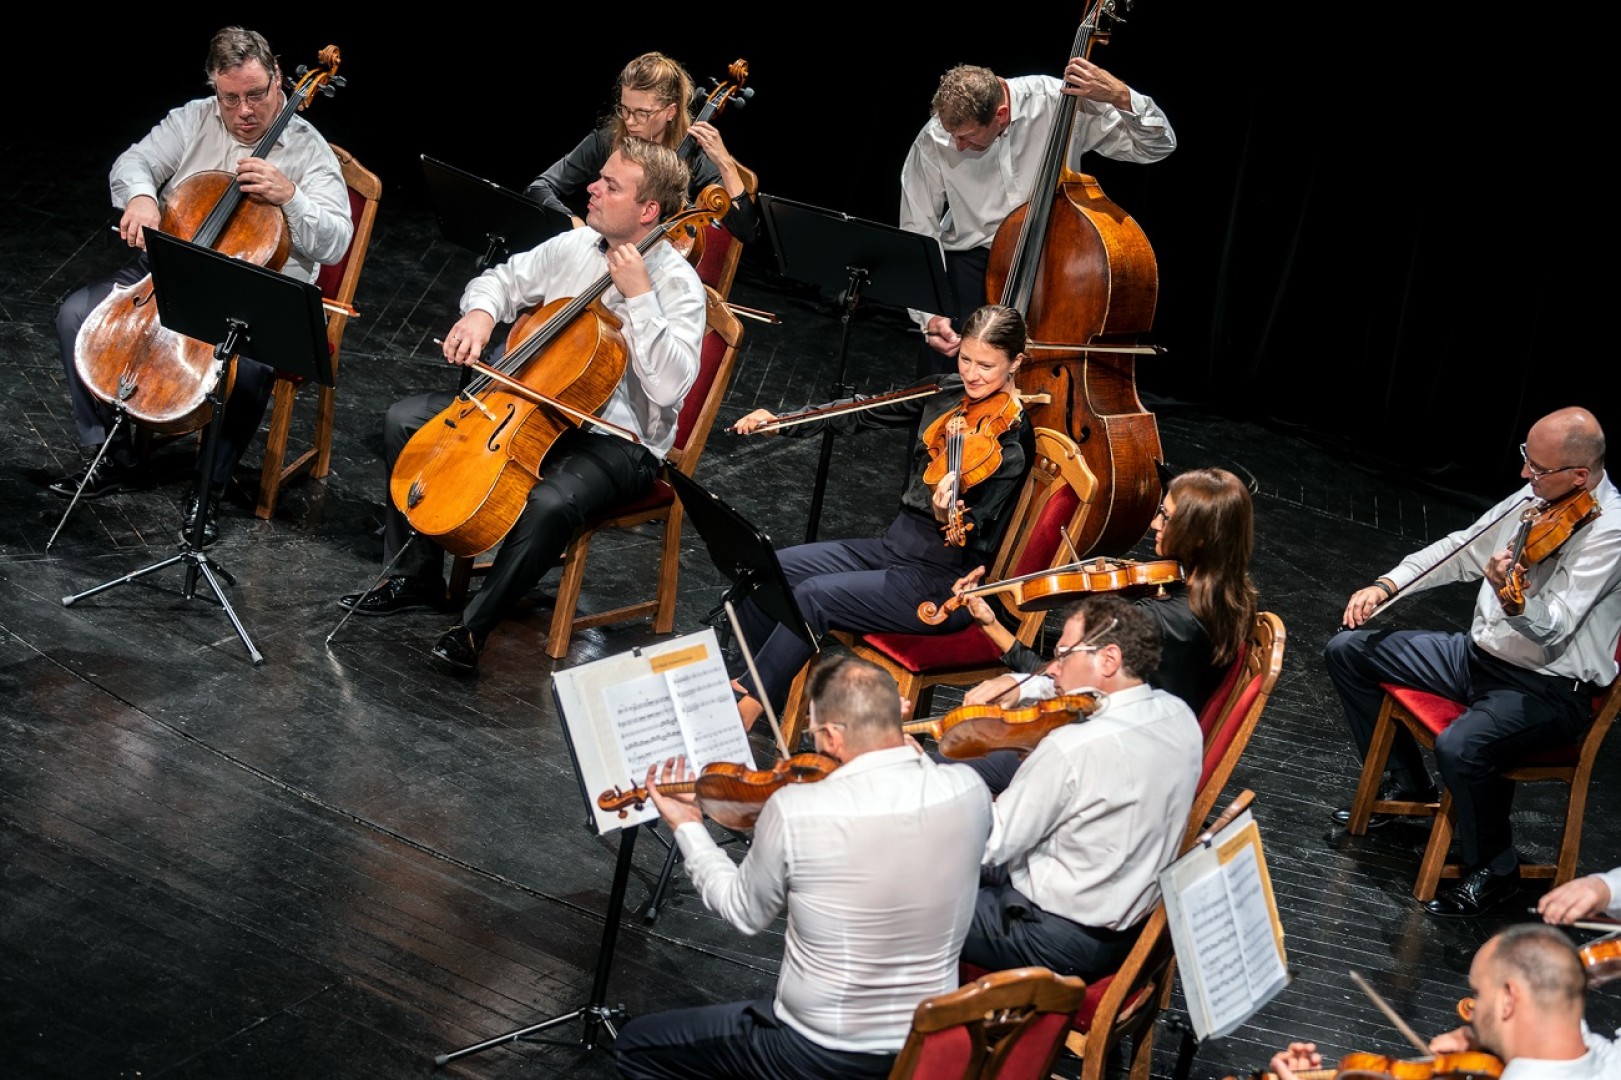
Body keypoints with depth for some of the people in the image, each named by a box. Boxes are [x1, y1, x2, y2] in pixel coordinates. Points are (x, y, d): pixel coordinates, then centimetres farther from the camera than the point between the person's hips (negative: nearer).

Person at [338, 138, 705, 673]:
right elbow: (503, 280, 17)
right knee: (405, 419, 0)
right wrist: (480, 312, -6)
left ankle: (474, 625, -19)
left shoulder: (677, 285, -17)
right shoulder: (575, 246, 2)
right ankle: (416, 576, 10)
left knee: (551, 502, -39)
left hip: (619, 442, -7)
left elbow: (669, 387, -30)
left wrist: (639, 297, -30)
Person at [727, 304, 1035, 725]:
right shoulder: (951, 395, 4)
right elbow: (864, 414, 11)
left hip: (944, 585, -8)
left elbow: (976, 543, -21)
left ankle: (743, 713, -15)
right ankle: (765, 688, 12)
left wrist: (947, 518, -43)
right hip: (896, 546, 8)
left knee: (813, 595, -24)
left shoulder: (1010, 443, -17)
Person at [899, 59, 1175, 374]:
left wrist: (1121, 97, -29)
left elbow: (1158, 145, -9)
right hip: (973, 260, 0)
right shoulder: (932, 144, -16)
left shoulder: (1057, 102, -17)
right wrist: (930, 315, -18)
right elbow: (917, 236, -7)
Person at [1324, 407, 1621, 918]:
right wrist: (1387, 585, 6)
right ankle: (1408, 783, 23)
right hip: (1480, 653, 9)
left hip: (1548, 689, -9)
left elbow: (1552, 629, -29)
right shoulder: (1538, 495, 3)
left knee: (1459, 747, -37)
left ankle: (1494, 868, -8)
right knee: (1347, 651, 7)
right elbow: (1463, 549, 16)